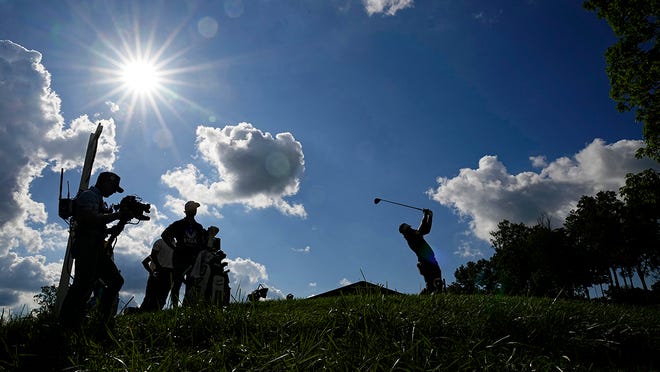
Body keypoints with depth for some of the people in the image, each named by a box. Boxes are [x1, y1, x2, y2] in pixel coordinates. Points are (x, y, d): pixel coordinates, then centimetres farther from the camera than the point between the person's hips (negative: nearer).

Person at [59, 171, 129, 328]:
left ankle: (103, 321, 6)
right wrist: (118, 215, -15)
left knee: (116, 280, 5)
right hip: (86, 246, -10)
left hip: (97, 248, 10)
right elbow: (92, 220, -21)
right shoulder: (89, 195, -2)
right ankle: (67, 326, -15)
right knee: (84, 285, -17)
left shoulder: (99, 200, 27)